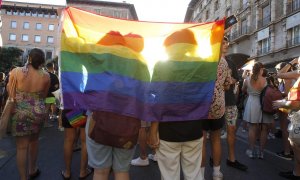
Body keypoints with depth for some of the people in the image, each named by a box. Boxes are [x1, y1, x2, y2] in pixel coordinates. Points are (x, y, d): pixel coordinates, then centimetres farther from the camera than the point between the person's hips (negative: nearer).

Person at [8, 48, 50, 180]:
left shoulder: (16, 71, -10)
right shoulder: (45, 76, -7)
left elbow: (9, 91, 3)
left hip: (20, 113, -1)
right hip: (38, 112, 2)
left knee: (22, 146, 7)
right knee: (34, 141, 22)